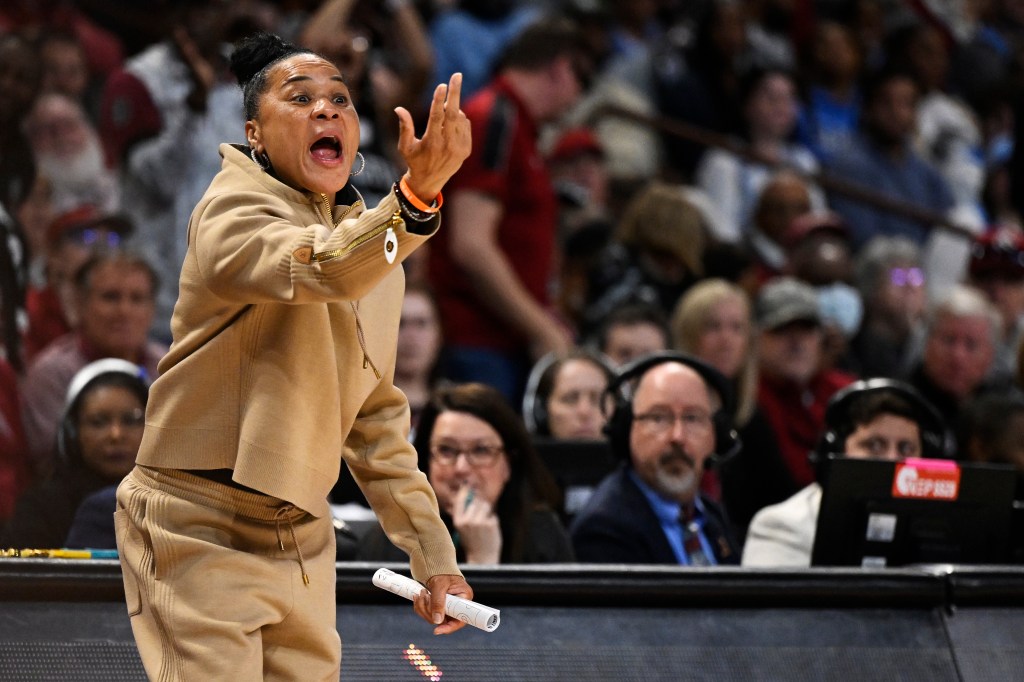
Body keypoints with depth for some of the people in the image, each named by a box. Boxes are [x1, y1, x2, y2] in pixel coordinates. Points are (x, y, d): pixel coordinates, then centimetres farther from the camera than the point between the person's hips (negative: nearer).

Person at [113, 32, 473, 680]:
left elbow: (376, 419, 18)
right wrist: (417, 195, -51)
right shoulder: (232, 209, -12)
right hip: (203, 537, -7)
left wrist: (432, 553, 13)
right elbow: (321, 269, -34)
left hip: (302, 540, 7)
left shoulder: (377, 257, 11)